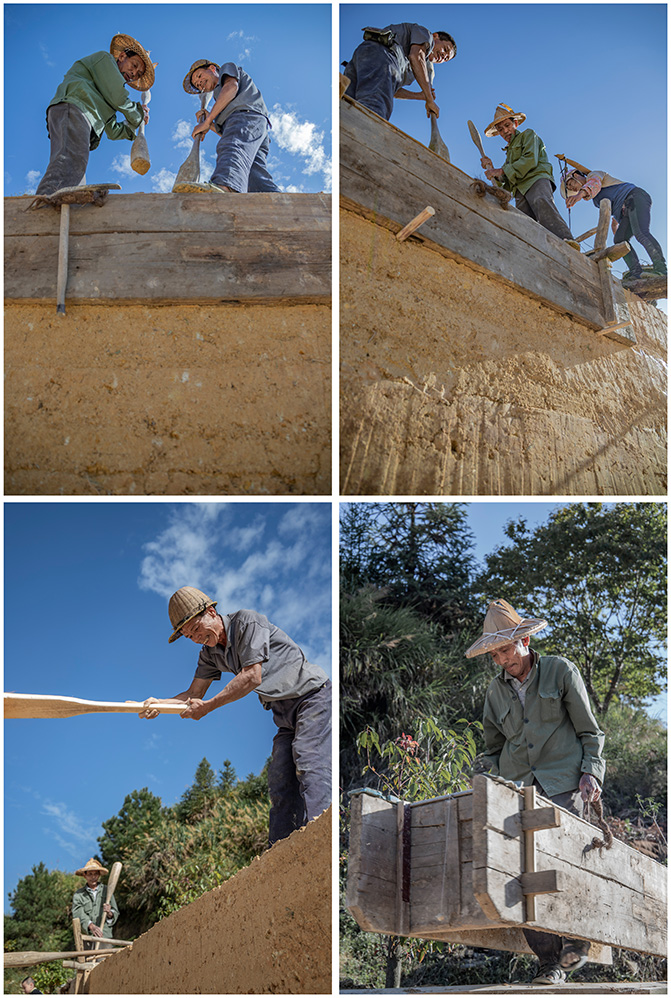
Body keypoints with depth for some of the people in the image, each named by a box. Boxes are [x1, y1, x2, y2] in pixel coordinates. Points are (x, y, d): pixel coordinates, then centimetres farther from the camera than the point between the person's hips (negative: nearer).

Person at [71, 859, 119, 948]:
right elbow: (78, 914, -7)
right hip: (86, 937, 0)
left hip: (104, 936, 0)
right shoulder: (78, 894, 7)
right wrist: (91, 925, -24)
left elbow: (116, 913, 12)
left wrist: (109, 913, -12)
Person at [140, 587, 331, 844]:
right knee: (280, 782, 0)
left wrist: (208, 706, -15)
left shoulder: (247, 621, -16)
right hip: (285, 712, 8)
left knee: (309, 767, -21)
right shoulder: (210, 653, 8)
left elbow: (252, 677, -21)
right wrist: (160, 704, -6)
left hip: (312, 695, -8)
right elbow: (194, 694, 13)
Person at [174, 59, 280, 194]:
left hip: (247, 114, -7)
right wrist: (211, 124, 20)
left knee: (232, 149, -36)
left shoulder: (228, 67, 28)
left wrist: (208, 121, -2)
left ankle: (225, 188, -67)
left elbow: (232, 86, 3)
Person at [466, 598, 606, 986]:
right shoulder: (495, 692, 13)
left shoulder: (561, 671, 3)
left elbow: (590, 731, 7)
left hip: (562, 783, -3)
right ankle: (550, 962, 0)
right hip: (517, 788, 3)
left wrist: (591, 772, -6)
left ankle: (578, 940, 4)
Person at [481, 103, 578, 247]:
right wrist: (492, 170, 12)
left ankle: (566, 242, -59)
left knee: (541, 202, -39)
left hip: (537, 178, -7)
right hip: (520, 190, 7)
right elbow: (506, 186, 28)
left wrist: (502, 171, -3)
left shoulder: (528, 135, 21)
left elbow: (530, 160, 0)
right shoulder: (509, 152, 39)